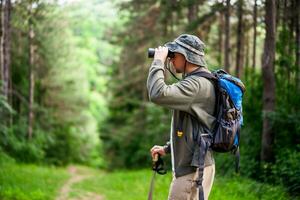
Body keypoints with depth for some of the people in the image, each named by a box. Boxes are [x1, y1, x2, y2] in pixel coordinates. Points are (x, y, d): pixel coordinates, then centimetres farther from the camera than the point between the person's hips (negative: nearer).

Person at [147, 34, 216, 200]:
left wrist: (158, 61, -16)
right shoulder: (196, 82, 17)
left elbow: (158, 95, -30)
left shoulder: (197, 83, -17)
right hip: (186, 166, 10)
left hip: (194, 169, -10)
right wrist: (167, 148, 17)